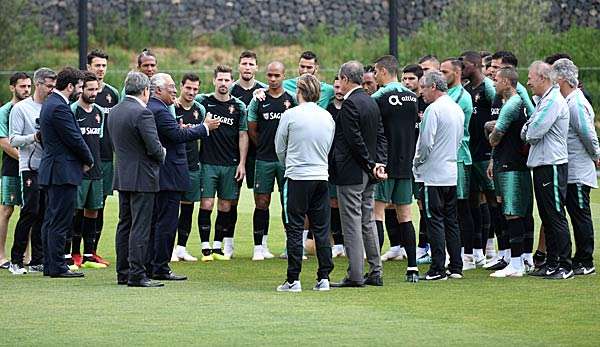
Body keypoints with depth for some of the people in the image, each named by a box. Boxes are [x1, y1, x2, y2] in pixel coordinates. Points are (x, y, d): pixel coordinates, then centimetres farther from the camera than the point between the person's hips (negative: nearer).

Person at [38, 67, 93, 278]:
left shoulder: (50, 104, 15)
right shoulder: (59, 108, -18)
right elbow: (75, 139, -17)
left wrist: (84, 159, 11)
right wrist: (89, 160, -2)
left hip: (53, 171, 11)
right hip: (63, 172, -11)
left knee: (52, 220, 13)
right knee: (60, 222, -7)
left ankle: (50, 265, 17)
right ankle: (57, 267, -6)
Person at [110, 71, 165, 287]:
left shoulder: (114, 112, 9)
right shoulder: (142, 113, -17)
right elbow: (154, 148, -20)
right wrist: (162, 154, 3)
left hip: (122, 177, 8)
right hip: (142, 178, -8)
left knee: (125, 225, 13)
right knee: (140, 227, -7)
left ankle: (123, 273, 17)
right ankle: (137, 275, -8)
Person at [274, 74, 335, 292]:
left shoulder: (290, 115, -7)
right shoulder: (328, 118, 5)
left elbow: (279, 147, 4)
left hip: (297, 178, -4)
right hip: (321, 177, 4)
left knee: (295, 230, 0)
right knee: (321, 229, 7)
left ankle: (293, 279, -2)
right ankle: (324, 278, 6)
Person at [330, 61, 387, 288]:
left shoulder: (350, 104, -16)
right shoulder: (372, 102, 12)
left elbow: (355, 139, -19)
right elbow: (381, 136, 10)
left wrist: (371, 164, -11)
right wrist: (380, 163, 2)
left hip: (351, 173, -9)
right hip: (368, 175, 9)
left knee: (352, 222, -5)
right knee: (368, 221, 14)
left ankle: (355, 275, -5)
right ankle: (375, 272, 16)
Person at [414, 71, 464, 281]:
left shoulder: (434, 109, -15)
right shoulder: (457, 108, 12)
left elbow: (426, 143, -17)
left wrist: (416, 162, -2)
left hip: (433, 174, -8)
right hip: (452, 172, 8)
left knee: (435, 220, -5)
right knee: (451, 220, 12)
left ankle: (438, 269, -6)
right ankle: (456, 267, 13)